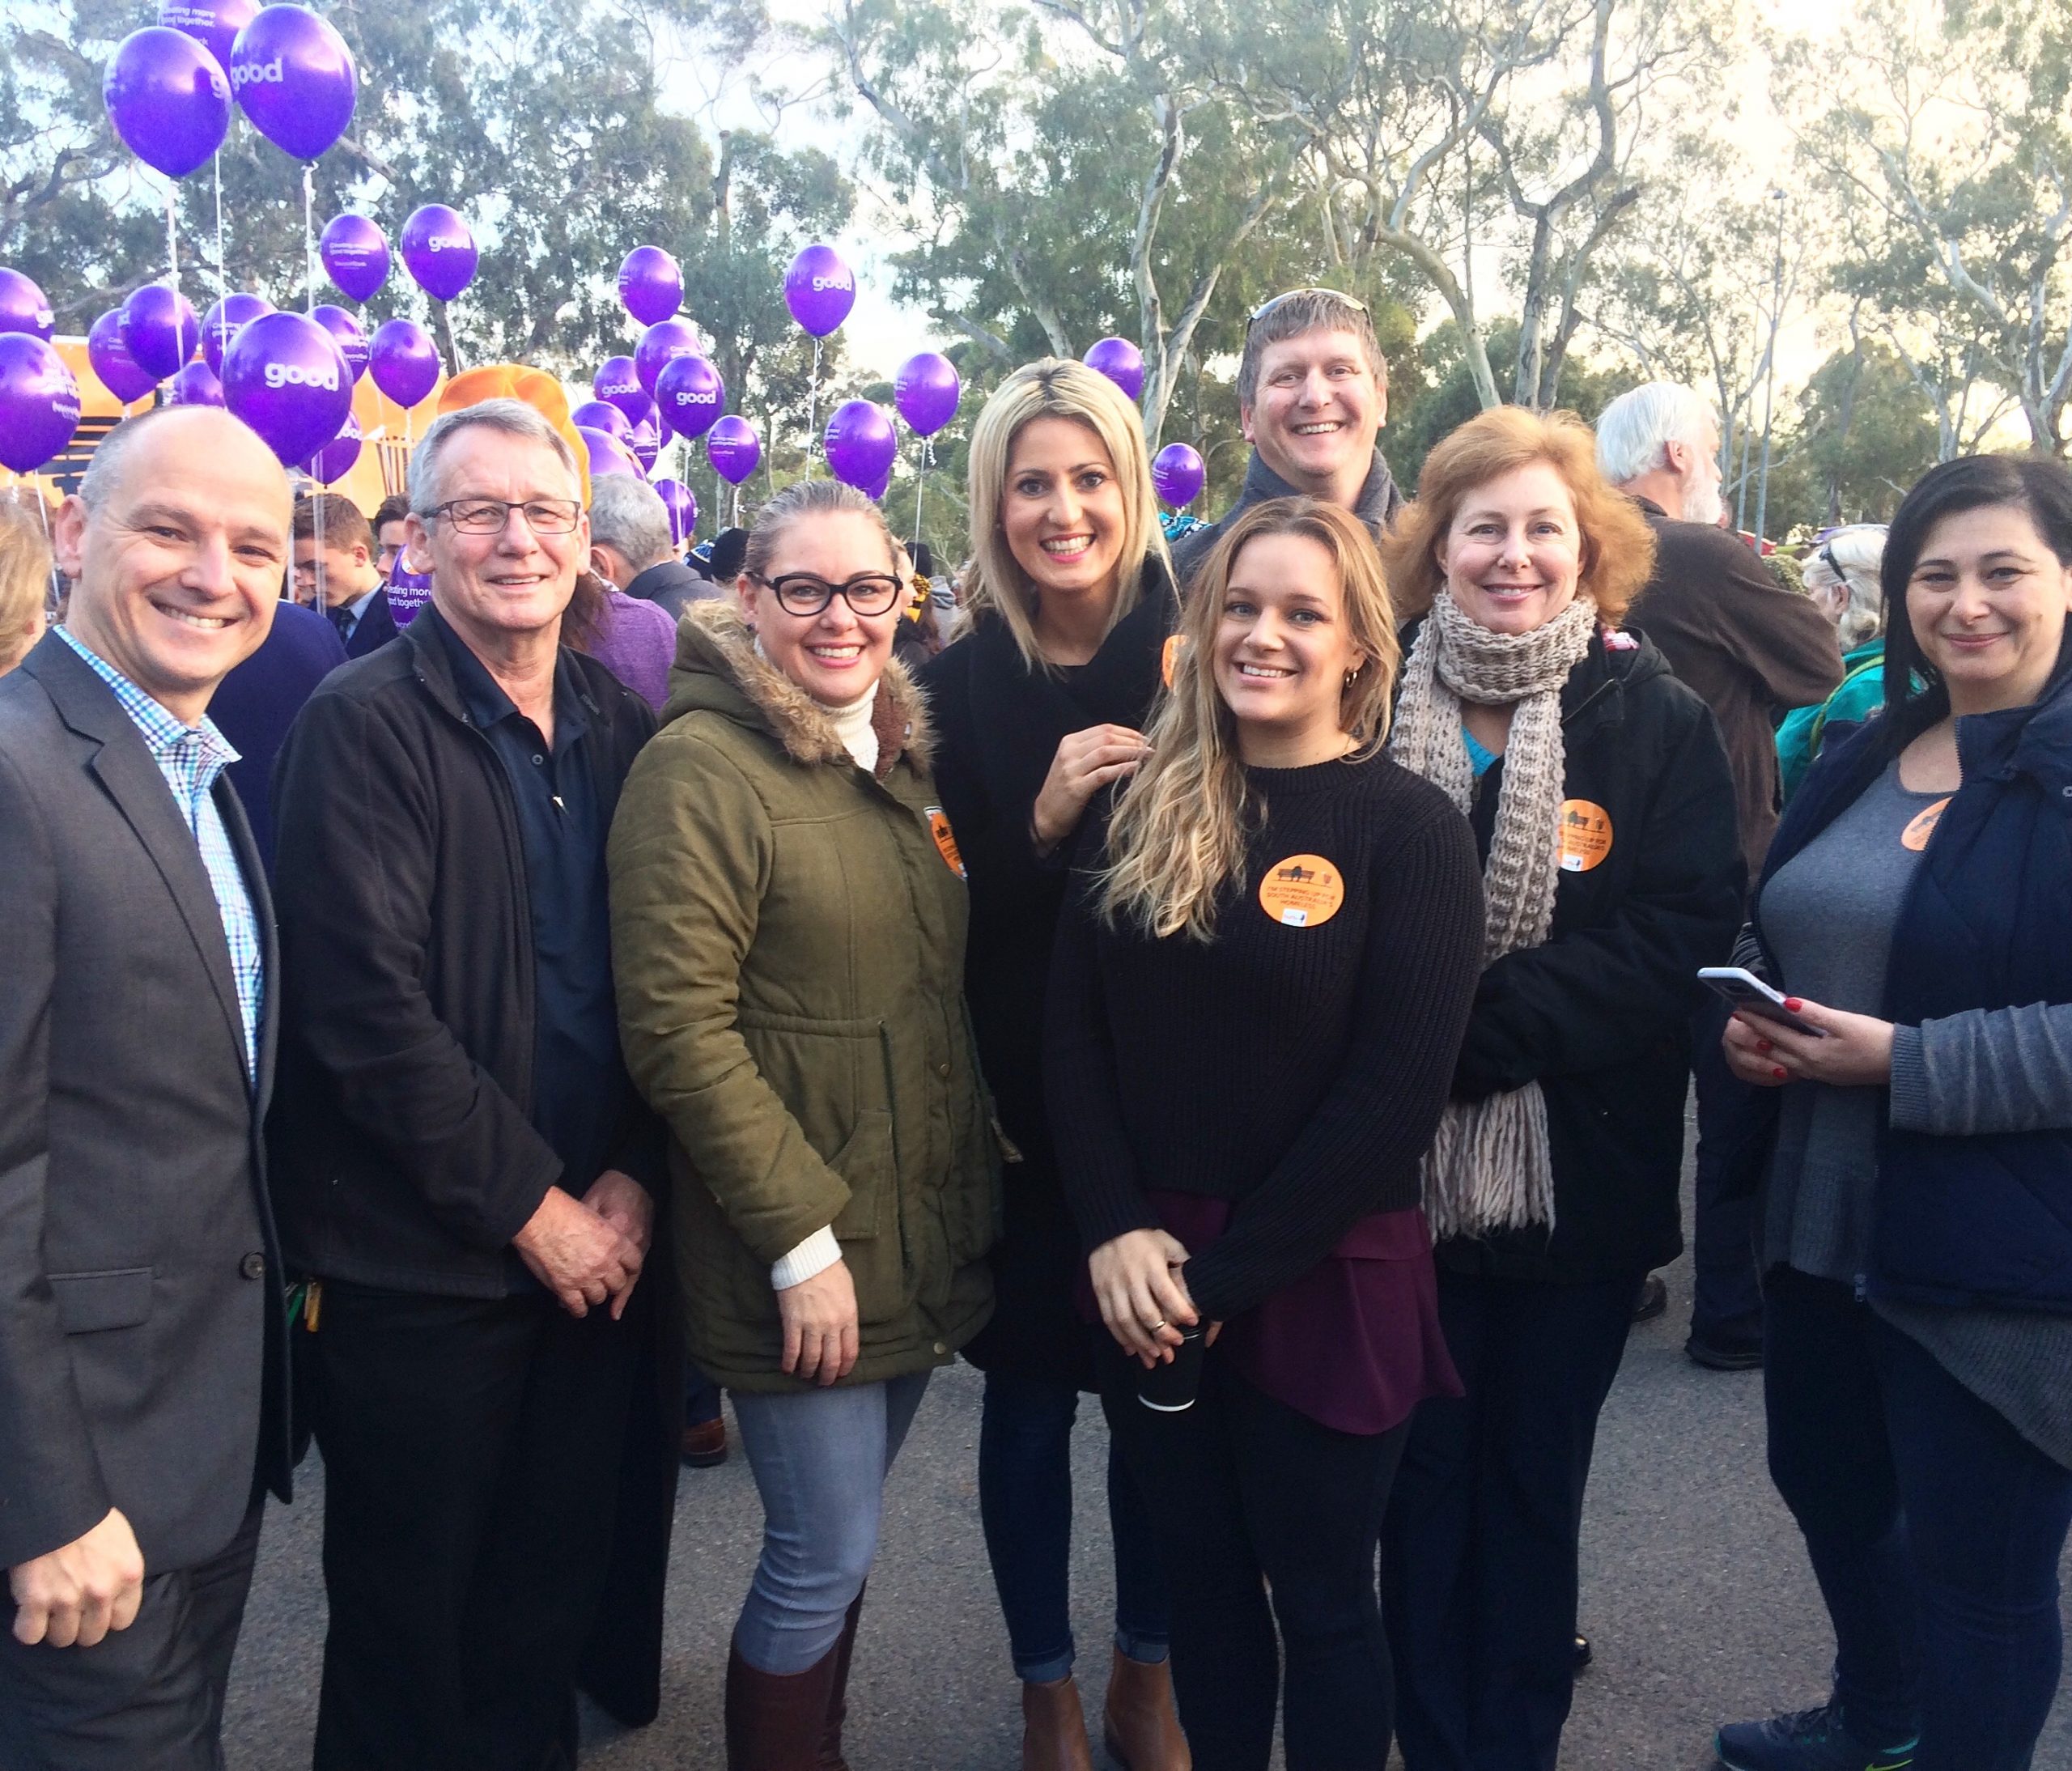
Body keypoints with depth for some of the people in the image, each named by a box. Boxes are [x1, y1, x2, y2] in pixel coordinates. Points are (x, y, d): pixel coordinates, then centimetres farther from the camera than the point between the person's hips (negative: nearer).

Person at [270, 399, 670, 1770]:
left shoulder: (625, 728, 7)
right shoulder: (364, 725, -9)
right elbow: (369, 1006, -16)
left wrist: (632, 1181, -4)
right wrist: (529, 1205, -14)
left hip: (597, 1246, 5)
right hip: (422, 1263, -4)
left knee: (556, 1602, 17)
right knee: (411, 1621, 12)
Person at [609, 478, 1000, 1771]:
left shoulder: (903, 757, 10)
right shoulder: (702, 769, -13)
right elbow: (680, 1031, -19)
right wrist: (803, 1238, -19)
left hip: (922, 1245, 7)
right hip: (801, 1263, -7)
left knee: (838, 1542, 19)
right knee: (826, 1558, 3)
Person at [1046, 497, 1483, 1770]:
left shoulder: (1412, 826, -8)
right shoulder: (1147, 814, 5)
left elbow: (1395, 1089, -14)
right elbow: (1075, 1034, 2)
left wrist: (1227, 1274, -14)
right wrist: (1119, 1232, -10)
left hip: (1321, 1279, -4)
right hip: (1149, 1274, 4)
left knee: (1321, 1602, 11)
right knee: (1203, 1583, 18)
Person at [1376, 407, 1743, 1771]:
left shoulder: (1660, 723, -3)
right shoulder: (1372, 709, 0)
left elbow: (1683, 936, -12)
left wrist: (1475, 1028, -20)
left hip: (1582, 1179, -1)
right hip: (1408, 1172, 1)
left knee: (1537, 1481, 14)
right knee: (1426, 1475, 12)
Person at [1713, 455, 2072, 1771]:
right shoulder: (1864, 756, 10)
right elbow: (1776, 934, 20)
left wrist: (1905, 1063, -22)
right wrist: (1746, 1018, 0)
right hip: (1826, 1218, 8)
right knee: (1827, 1481, 24)